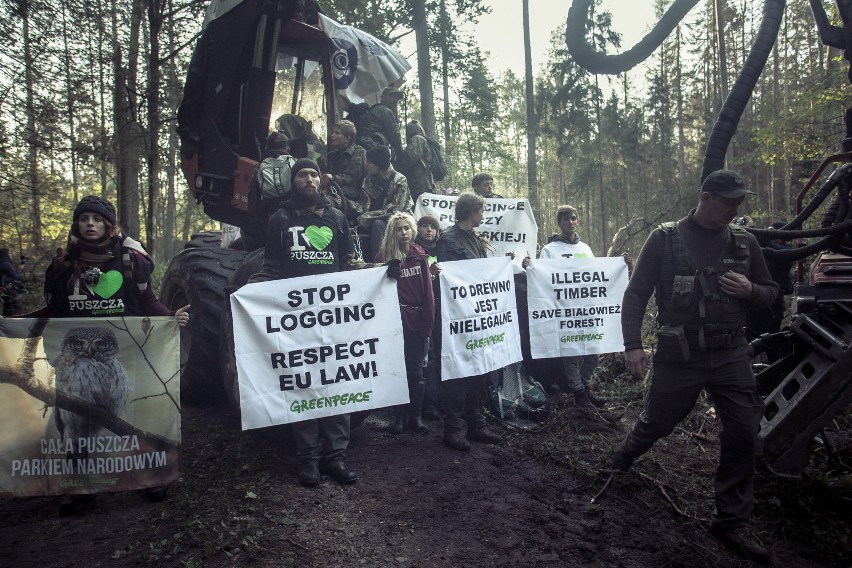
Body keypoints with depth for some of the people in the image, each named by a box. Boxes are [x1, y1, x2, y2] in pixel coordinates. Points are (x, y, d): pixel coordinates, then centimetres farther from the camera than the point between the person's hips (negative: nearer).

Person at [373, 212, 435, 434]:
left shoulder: (420, 255, 5)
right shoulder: (384, 256, -1)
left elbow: (428, 291, 2)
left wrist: (428, 321, -4)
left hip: (418, 320, 2)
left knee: (416, 370, 9)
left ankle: (416, 416, 19)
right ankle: (398, 417, 18)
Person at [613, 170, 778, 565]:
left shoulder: (744, 242, 4)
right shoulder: (665, 238, -7)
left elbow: (770, 292, 14)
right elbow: (636, 294, -5)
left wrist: (750, 291, -10)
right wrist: (633, 345, -11)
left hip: (730, 356, 3)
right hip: (678, 356, -3)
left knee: (743, 436, -1)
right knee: (657, 422, 13)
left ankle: (731, 524, 15)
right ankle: (626, 454, 48)